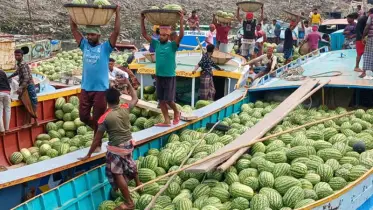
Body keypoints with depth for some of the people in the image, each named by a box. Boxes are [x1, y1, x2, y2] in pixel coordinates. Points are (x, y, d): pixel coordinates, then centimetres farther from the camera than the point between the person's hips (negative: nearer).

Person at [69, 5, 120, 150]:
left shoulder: (105, 48, -5)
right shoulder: (84, 45, 6)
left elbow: (116, 32, -13)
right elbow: (73, 29, 9)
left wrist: (117, 14, -12)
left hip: (101, 89, -4)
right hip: (85, 88, 4)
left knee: (98, 119, 4)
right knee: (83, 116, 10)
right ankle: (98, 129, 37)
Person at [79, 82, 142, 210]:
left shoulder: (105, 117, -18)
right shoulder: (125, 109, -8)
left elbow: (97, 139, -12)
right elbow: (135, 99, 14)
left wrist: (89, 155, -1)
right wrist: (128, 84, 24)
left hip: (116, 148, -6)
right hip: (129, 143, 6)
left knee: (117, 174, 5)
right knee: (129, 163, 33)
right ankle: (138, 184, 56)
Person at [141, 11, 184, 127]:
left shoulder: (172, 45, -7)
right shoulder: (156, 44, 5)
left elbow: (181, 36, -22)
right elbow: (144, 34, 6)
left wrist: (181, 21, -30)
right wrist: (142, 20, -2)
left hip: (170, 76, -5)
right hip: (159, 76, 5)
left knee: (168, 100, -4)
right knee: (161, 100, 6)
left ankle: (176, 112, 25)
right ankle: (167, 121, 14)